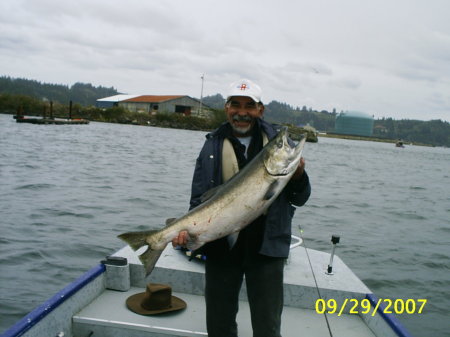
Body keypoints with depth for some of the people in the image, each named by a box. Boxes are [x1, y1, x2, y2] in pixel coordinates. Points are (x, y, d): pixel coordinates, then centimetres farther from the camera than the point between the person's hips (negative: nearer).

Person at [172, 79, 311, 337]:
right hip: (221, 247, 1)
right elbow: (199, 199, 0)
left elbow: (299, 199, 5)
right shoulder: (213, 146, 3)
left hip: (267, 246, -1)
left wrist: (298, 175, -15)